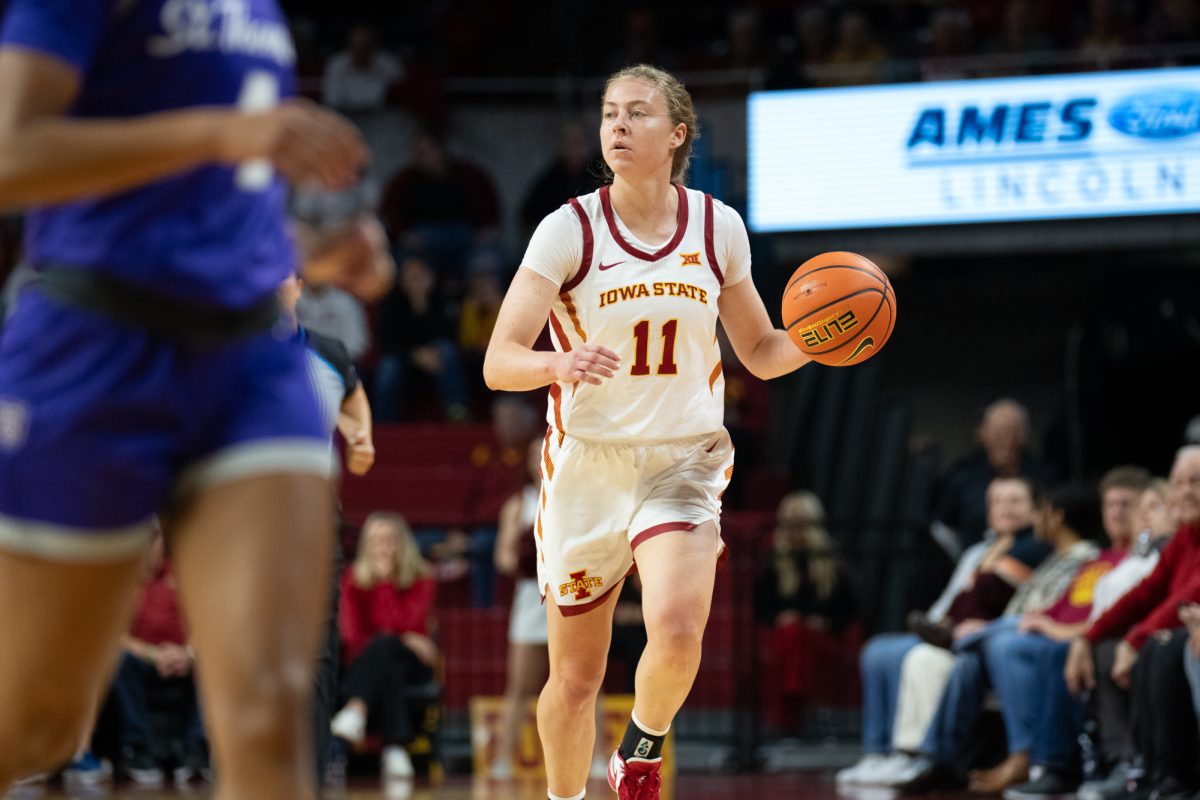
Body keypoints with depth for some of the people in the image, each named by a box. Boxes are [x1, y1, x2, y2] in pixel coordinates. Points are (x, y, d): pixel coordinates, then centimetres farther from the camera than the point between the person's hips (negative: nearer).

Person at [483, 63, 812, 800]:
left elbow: (760, 352, 12)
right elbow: (498, 363, -14)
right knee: (576, 679, 5)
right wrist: (559, 365, -36)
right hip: (587, 462, -1)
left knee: (677, 632, -25)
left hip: (684, 462, 1)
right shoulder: (569, 230, -8)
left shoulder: (718, 227, 1)